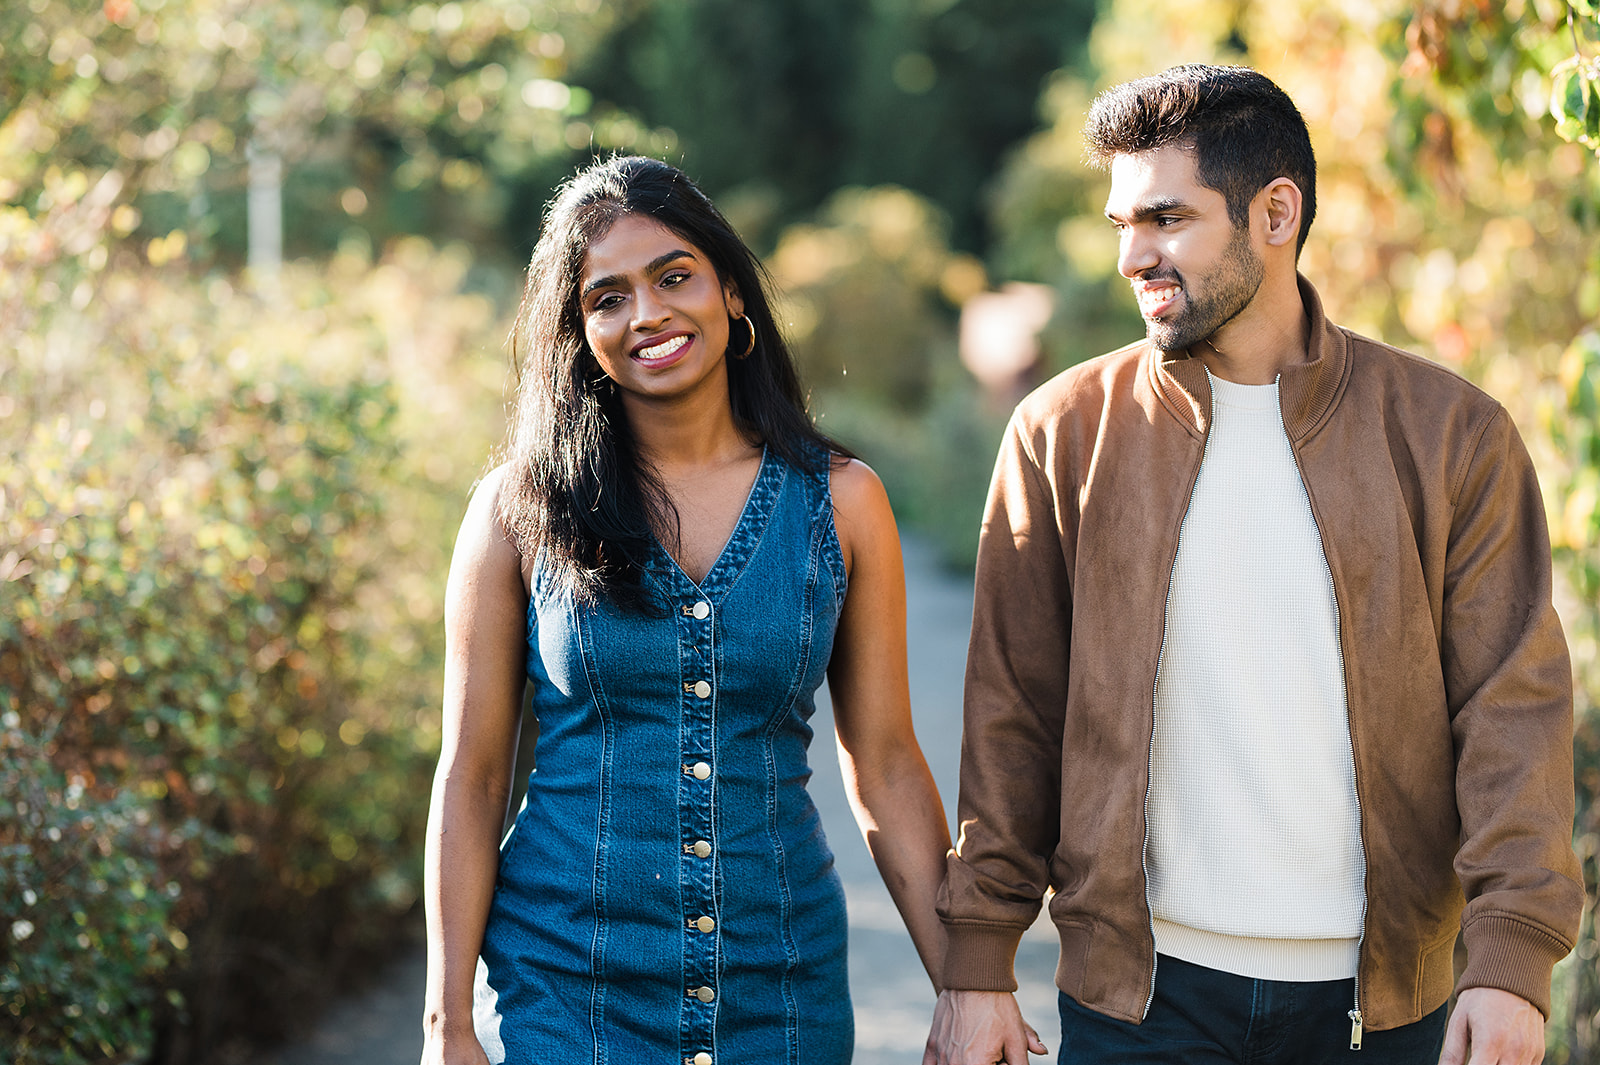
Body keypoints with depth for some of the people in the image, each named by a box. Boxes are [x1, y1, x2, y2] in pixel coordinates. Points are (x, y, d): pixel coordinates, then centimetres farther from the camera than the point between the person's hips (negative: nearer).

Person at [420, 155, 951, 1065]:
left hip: (779, 986, 2)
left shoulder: (840, 502, 0)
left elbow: (886, 768, 4)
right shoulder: (520, 510, -3)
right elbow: (471, 778, -2)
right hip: (560, 983, -1)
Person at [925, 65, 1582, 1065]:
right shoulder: (1064, 433, 0)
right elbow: (1013, 716, 2)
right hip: (1139, 983, 0)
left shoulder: (1450, 433, -1)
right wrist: (979, 962, 0)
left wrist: (1512, 955, -14)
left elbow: (1514, 707, -4)